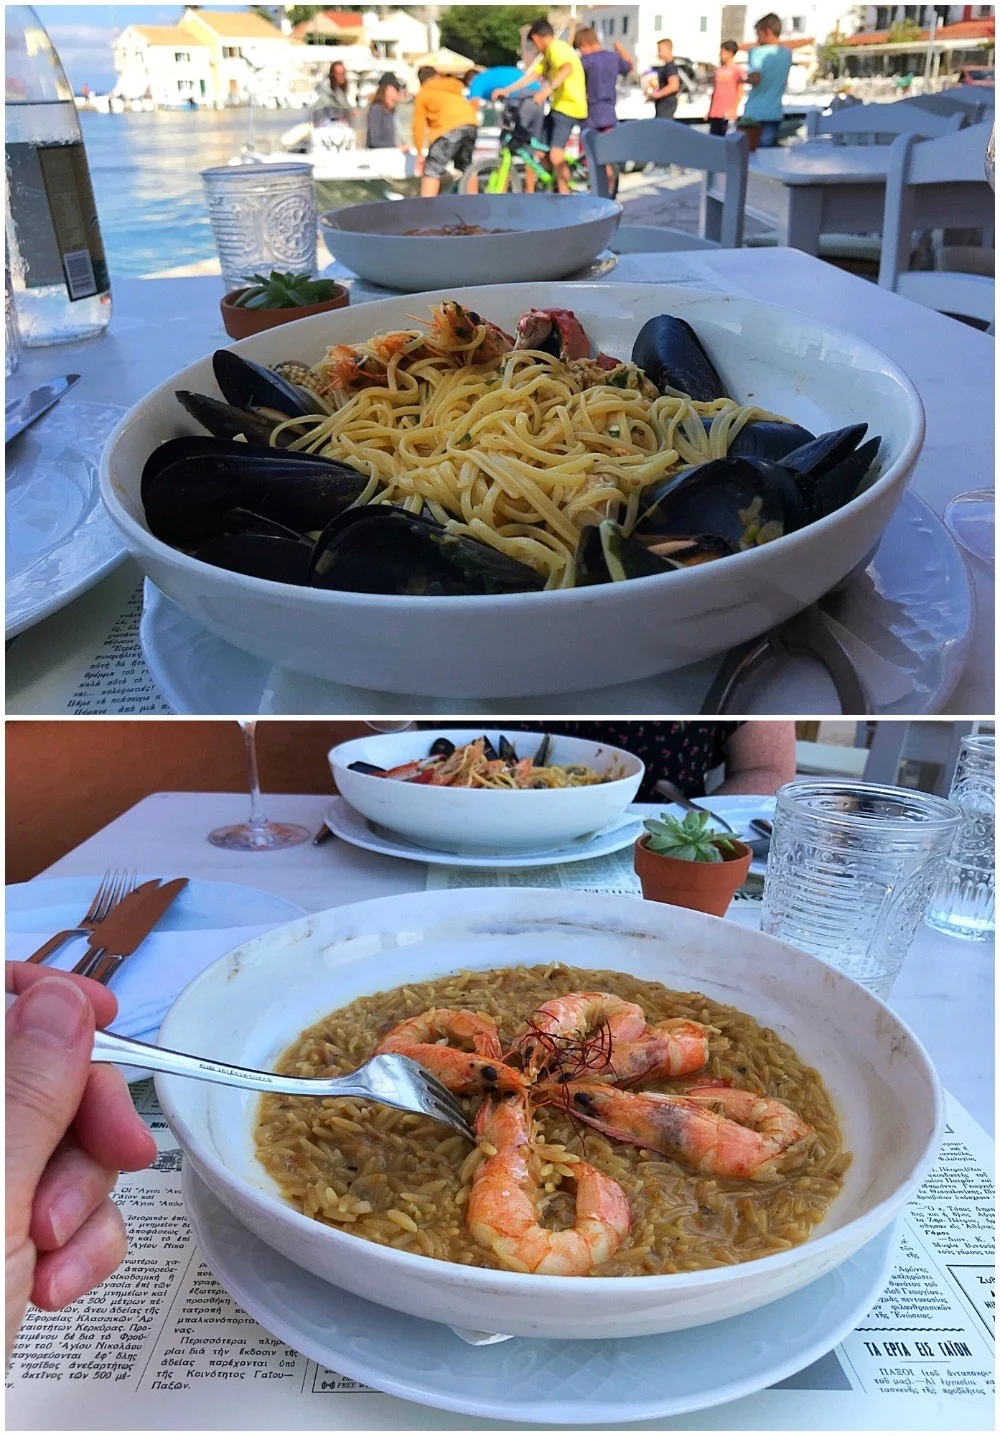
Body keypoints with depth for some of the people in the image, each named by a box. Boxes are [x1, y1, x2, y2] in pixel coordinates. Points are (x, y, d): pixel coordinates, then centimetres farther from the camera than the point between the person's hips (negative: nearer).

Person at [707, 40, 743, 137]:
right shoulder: (719, 70, 14)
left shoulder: (737, 70, -3)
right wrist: (709, 110, 16)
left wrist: (734, 109, -12)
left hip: (727, 113, -6)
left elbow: (740, 91, -5)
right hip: (715, 113, 6)